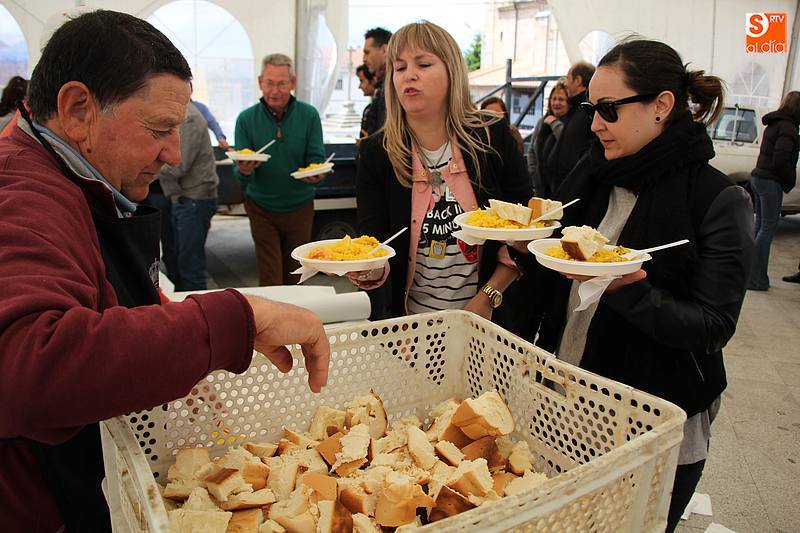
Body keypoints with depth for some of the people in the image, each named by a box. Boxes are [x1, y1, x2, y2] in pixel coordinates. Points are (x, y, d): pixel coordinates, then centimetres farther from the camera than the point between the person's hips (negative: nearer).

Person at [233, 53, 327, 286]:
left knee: (294, 277, 16)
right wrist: (244, 170, -32)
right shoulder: (246, 119, -6)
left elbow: (317, 159, -8)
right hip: (262, 208, -1)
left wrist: (315, 174, -31)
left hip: (299, 207, 1)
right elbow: (241, 175, -8)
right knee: (270, 281, 0)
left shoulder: (309, 115, -6)